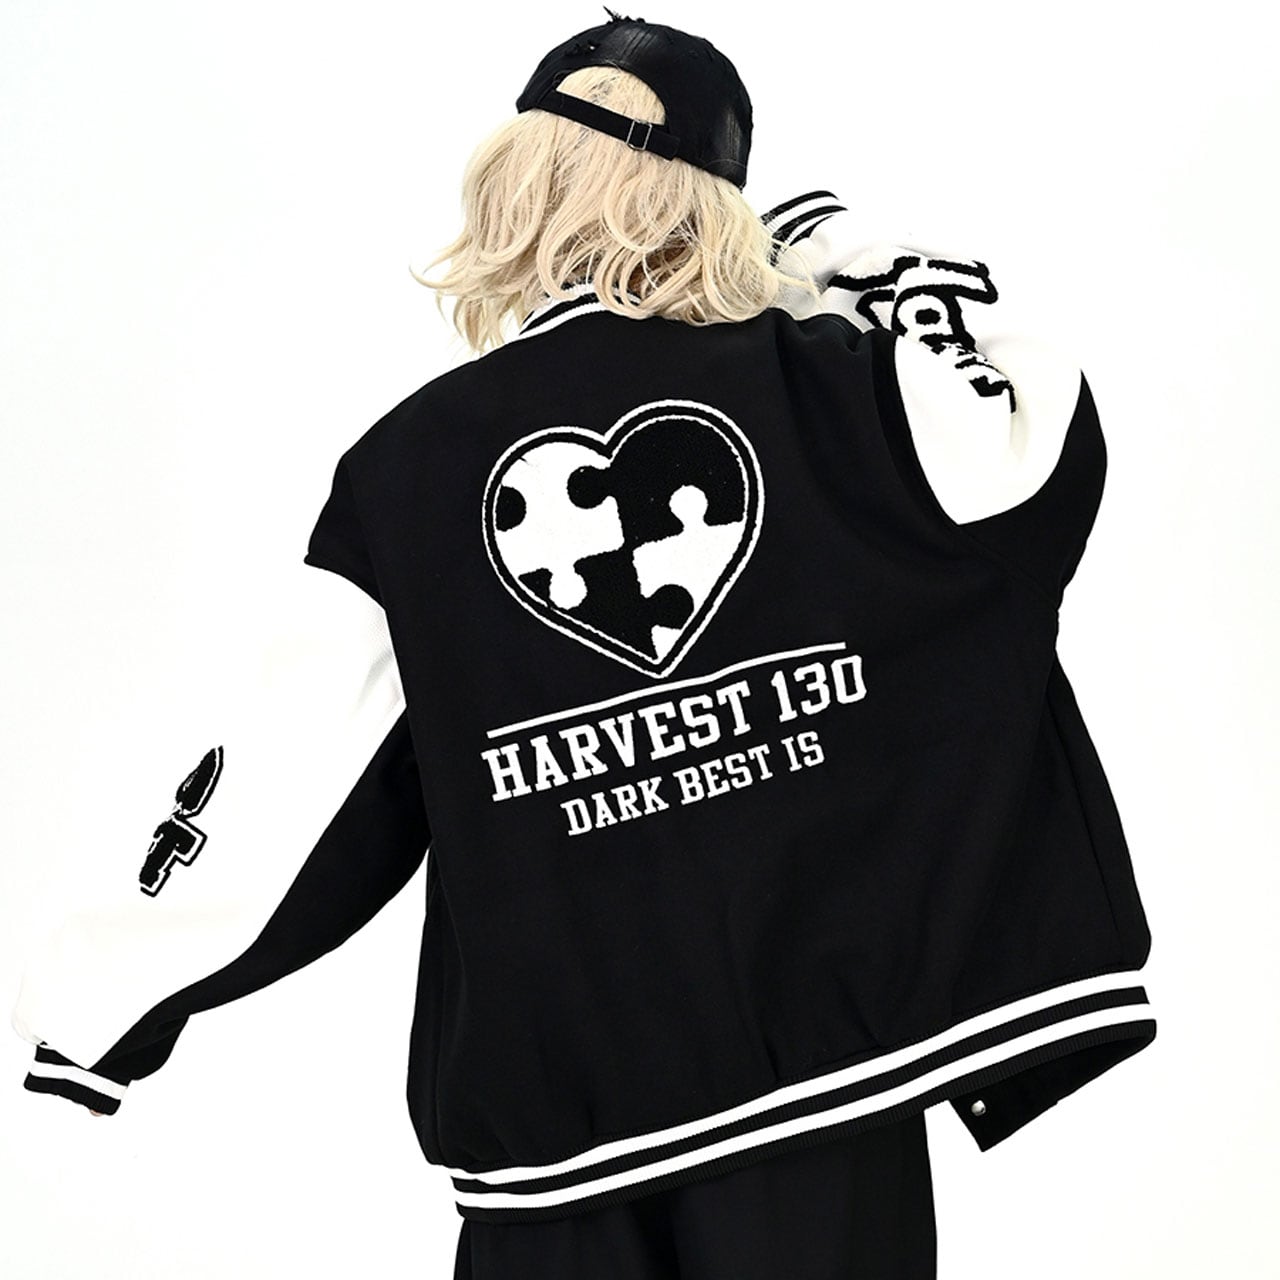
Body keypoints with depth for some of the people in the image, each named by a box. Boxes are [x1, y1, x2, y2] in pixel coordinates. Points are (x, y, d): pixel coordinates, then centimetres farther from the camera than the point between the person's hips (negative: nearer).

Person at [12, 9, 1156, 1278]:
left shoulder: (409, 463, -2)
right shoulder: (816, 387, -4)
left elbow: (271, 774, -3)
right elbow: (1044, 437, -1)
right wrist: (861, 259, 9)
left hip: (554, 1084, 1)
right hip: (816, 1047, 0)